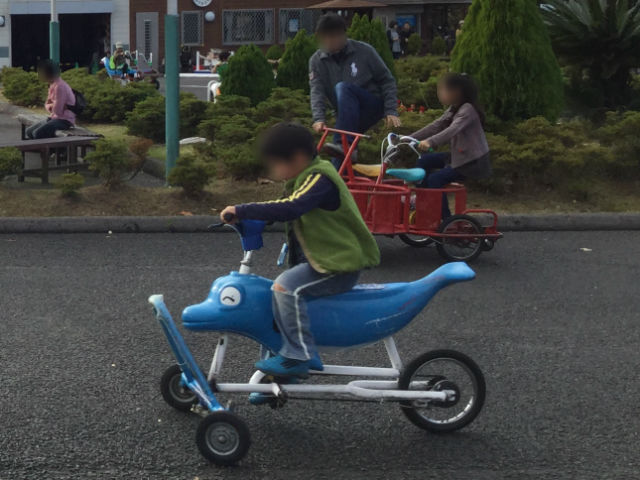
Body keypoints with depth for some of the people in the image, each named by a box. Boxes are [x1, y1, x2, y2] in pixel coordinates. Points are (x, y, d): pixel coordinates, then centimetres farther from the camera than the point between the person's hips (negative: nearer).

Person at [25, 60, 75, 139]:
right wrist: (50, 106, -7)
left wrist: (50, 106, 0)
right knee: (29, 132, 7)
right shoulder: (52, 85, 11)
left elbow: (57, 110, -21)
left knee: (37, 133, -26)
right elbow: (47, 105, 16)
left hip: (64, 120, -10)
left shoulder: (60, 86, -20)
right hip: (55, 118, 10)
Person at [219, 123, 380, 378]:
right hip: (316, 260, 11)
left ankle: (299, 355, -22)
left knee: (285, 286, -28)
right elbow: (288, 208, 27)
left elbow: (288, 209, -34)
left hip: (339, 264, -11)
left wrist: (241, 210, -30)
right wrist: (243, 215, 14)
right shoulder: (306, 178, 14)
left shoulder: (320, 179, -18)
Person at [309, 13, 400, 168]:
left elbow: (387, 81, -2)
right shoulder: (317, 61, -1)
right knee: (340, 162, -5)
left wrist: (391, 111, -13)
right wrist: (318, 118, -31)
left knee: (343, 88, -32)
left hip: (373, 106, -4)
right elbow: (316, 91, -13)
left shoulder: (364, 51, -8)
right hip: (349, 115, 4)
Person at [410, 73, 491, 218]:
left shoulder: (468, 109, -19)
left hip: (473, 162, -9)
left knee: (434, 179, -18)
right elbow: (436, 126, 9)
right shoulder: (453, 110, 10)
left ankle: (447, 220, -10)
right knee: (424, 161, 7)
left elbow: (452, 130, -34)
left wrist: (430, 142, -46)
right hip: (458, 156, 9)